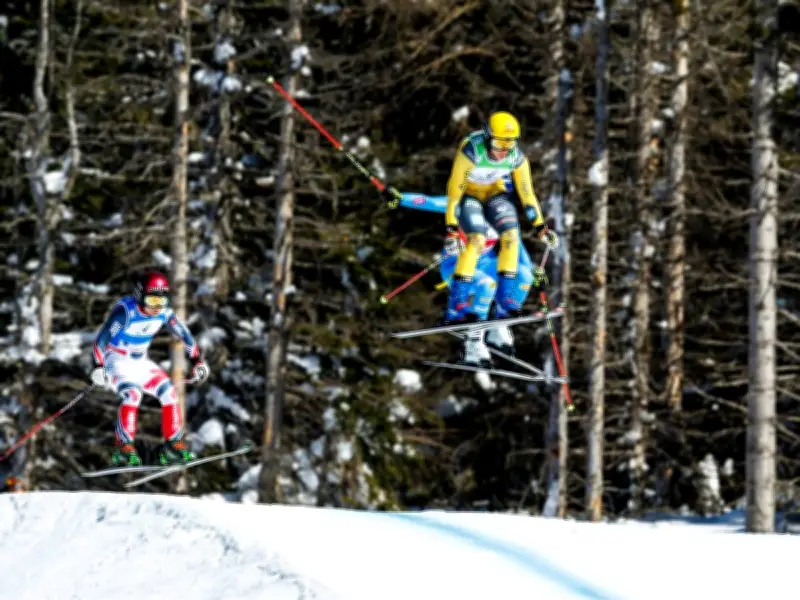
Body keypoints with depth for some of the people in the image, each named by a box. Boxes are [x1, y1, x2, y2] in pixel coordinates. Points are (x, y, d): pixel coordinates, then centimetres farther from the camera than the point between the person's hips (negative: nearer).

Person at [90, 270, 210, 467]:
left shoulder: (164, 312, -8)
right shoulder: (126, 311, -26)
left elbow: (183, 333, 6)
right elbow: (102, 338, -28)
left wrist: (197, 360, 5)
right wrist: (98, 367, -37)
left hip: (140, 362, 6)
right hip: (116, 360, -6)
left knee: (169, 393, -6)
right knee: (132, 394, -29)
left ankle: (173, 446, 2)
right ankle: (123, 448, -25)